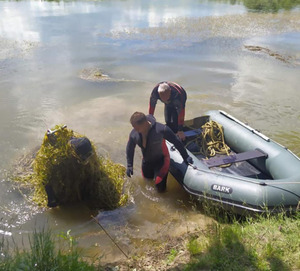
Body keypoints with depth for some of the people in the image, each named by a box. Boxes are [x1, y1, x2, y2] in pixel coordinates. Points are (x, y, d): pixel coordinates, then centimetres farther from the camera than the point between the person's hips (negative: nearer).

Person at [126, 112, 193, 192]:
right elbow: (130, 149, 2)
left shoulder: (160, 129, -32)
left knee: (160, 188, -6)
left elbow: (176, 141, -20)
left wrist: (185, 157, -12)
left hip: (161, 160, -4)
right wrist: (129, 165, 3)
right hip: (146, 161, 5)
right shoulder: (133, 134, -18)